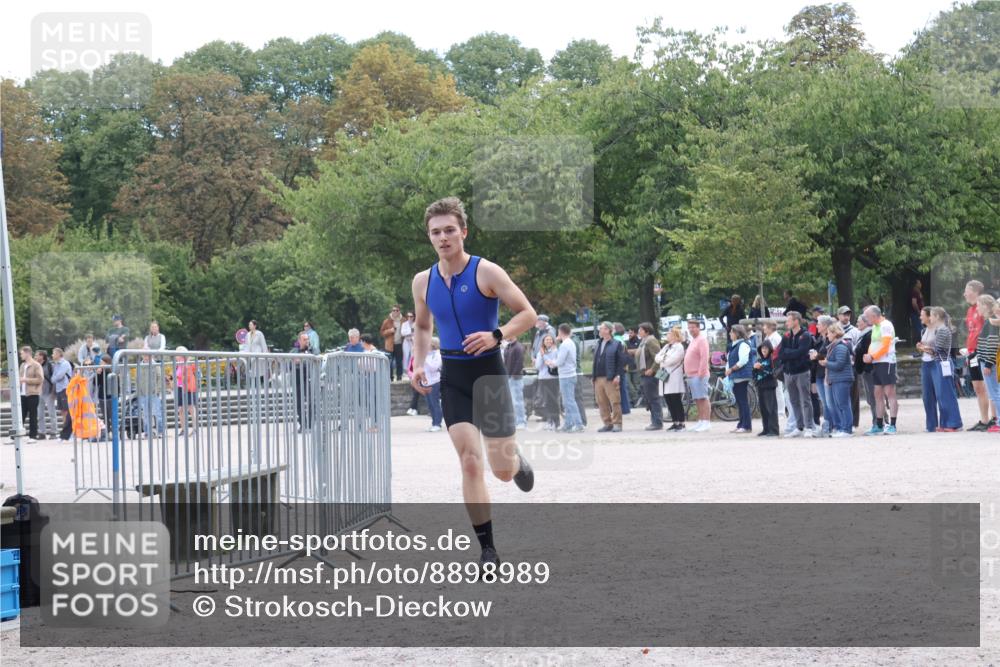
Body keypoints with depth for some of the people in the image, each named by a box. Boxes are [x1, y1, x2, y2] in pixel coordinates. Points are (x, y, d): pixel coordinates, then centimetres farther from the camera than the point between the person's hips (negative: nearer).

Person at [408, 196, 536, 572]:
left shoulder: (486, 273, -10)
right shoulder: (423, 282, 4)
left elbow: (528, 314, -8)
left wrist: (497, 335, -24)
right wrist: (418, 364, 4)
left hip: (488, 373, -2)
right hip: (452, 379, 3)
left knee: (502, 471, 1)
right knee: (469, 463, -11)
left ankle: (517, 463, 41)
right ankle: (487, 550, -5)